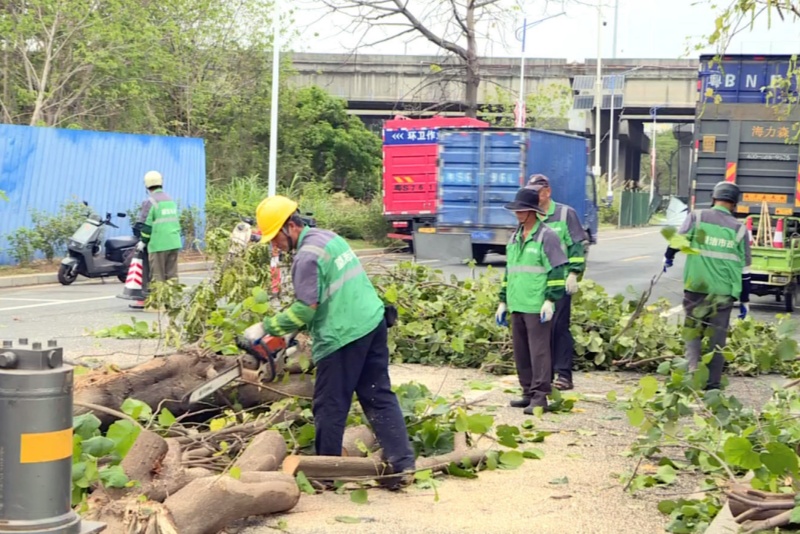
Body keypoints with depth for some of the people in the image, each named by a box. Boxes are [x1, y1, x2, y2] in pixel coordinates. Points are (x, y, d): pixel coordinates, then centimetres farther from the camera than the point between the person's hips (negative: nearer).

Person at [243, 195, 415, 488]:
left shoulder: (307, 256, -14)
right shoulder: (329, 237, 15)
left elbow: (305, 310, -17)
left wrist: (266, 328, -8)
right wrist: (293, 329, 19)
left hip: (343, 336, -9)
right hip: (373, 323, 9)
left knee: (330, 408, 5)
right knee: (380, 397, 9)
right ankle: (402, 463, 4)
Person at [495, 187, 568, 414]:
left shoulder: (546, 236, -6)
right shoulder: (515, 238, 17)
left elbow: (557, 271, -10)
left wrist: (550, 300, -16)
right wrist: (503, 301, 22)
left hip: (537, 307, -8)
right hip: (517, 305, 8)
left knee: (538, 351, -7)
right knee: (521, 352, 11)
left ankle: (540, 396, -4)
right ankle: (529, 393, 20)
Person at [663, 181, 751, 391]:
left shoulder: (697, 217, -1)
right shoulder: (739, 229, 3)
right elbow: (744, 270, 5)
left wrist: (668, 258, 20)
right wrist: (745, 300, 12)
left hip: (696, 288, -1)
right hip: (724, 293, 1)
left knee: (693, 332, 11)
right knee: (717, 338, 9)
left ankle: (693, 370, -8)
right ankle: (713, 383, 12)